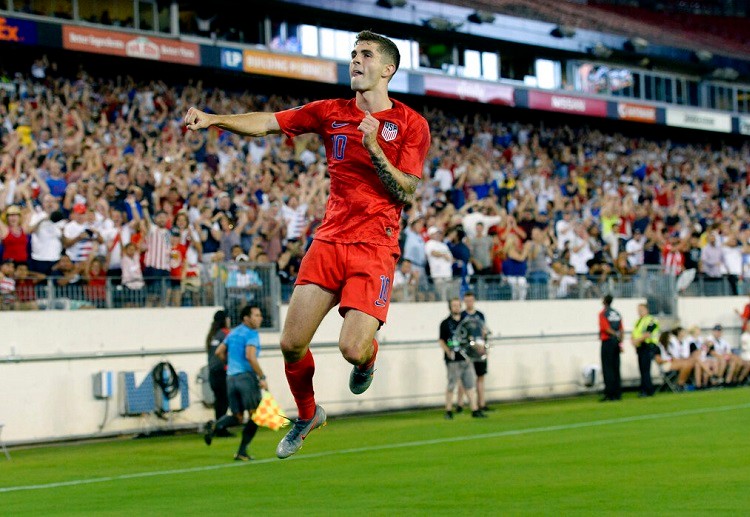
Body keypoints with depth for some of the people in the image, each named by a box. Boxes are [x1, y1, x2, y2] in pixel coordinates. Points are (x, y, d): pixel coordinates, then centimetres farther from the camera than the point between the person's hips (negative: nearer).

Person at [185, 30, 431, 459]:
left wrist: (374, 149, -18)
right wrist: (214, 119, -11)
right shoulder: (331, 113, 9)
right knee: (292, 343, -2)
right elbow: (267, 123, 3)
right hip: (329, 241, 4)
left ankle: (368, 358, 21)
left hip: (375, 246, -3)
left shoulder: (411, 124, 0)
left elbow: (406, 192, -5)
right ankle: (307, 415, 25)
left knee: (353, 348, -18)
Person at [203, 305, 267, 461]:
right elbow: (250, 356, -20)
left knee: (237, 417, 12)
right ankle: (242, 452, -5)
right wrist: (262, 378, -18)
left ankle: (216, 426, -17)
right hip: (247, 376, -7)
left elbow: (219, 352, 20)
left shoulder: (233, 332, 17)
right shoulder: (251, 334, -7)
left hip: (231, 378, 7)